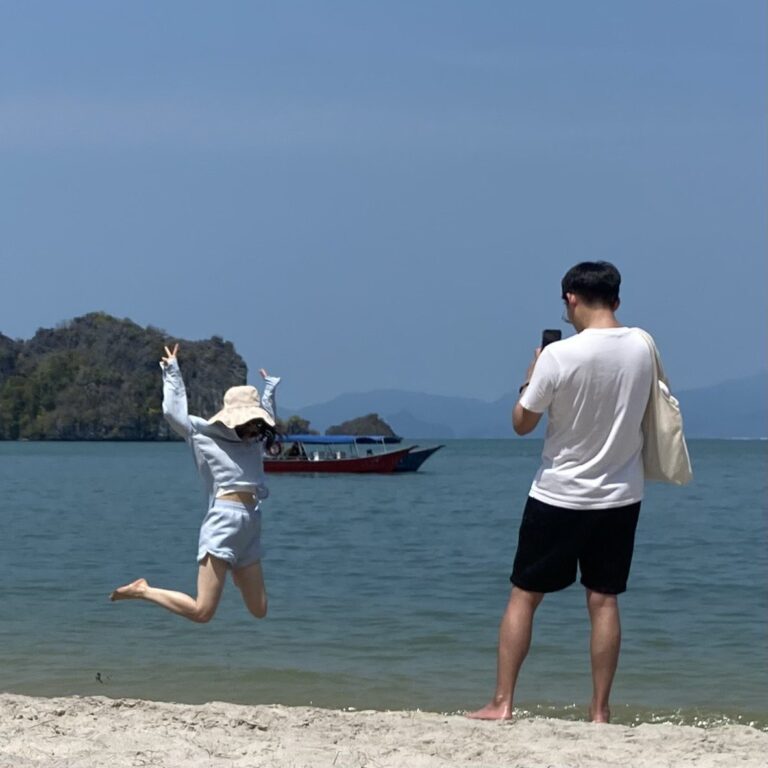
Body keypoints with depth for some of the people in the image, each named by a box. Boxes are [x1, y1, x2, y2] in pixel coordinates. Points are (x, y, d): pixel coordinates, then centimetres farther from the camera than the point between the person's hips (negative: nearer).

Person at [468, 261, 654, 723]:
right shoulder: (642, 347, -3)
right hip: (621, 496, 4)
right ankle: (600, 711, 7)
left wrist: (530, 378, 7)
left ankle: (502, 703, 4)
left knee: (524, 596, 6)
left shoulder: (559, 355, -17)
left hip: (558, 495, -4)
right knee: (604, 600, 7)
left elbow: (522, 423, -8)